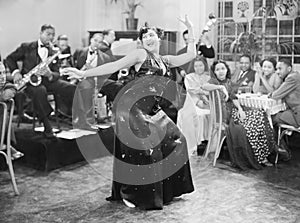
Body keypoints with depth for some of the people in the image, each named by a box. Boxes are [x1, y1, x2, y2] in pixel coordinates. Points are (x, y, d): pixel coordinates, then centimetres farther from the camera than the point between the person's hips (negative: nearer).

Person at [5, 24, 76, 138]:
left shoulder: (53, 53, 13)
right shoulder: (27, 47, 4)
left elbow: (56, 74, 7)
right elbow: (10, 58, 10)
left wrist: (50, 74, -17)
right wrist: (15, 72, -8)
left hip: (47, 80, 4)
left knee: (71, 88, -21)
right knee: (40, 91, -39)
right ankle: (47, 128, -33)